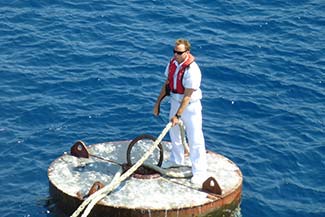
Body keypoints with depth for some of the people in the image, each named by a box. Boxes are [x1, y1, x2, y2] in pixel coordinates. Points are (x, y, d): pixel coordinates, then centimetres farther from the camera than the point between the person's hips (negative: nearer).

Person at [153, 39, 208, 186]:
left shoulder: (192, 70, -27)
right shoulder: (172, 62, -3)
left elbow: (187, 96, -25)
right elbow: (167, 84, 9)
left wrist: (177, 115, -25)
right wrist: (158, 102, 9)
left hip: (190, 106, -8)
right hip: (175, 102, 8)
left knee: (195, 139, -4)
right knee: (174, 132, 24)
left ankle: (200, 173, 2)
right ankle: (176, 161, 46)